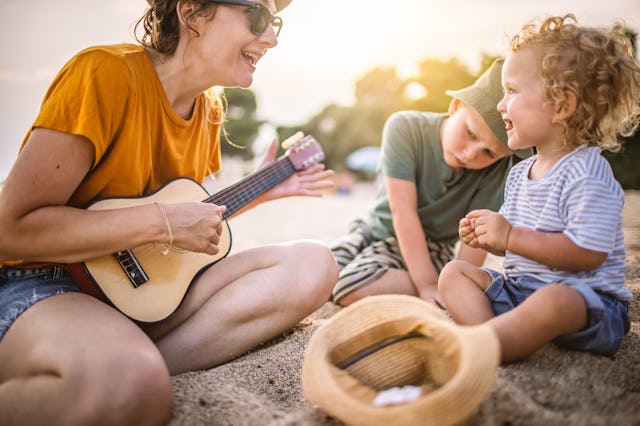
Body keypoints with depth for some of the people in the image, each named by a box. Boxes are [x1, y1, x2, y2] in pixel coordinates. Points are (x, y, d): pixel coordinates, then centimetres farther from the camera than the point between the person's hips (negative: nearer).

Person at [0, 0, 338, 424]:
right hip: (41, 280, -7)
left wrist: (258, 193, 9)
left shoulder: (210, 110, 7)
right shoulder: (106, 71, -16)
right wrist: (162, 221, -23)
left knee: (313, 265, -13)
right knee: (130, 386, -42)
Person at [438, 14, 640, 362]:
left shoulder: (586, 173, -16)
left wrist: (511, 236, -25)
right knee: (454, 272, -1)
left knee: (553, 302, -40)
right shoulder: (519, 173, 12)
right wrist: (487, 237, -2)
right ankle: (490, 335, -27)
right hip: (517, 289, 9)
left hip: (587, 300, -9)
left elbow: (587, 252, -24)